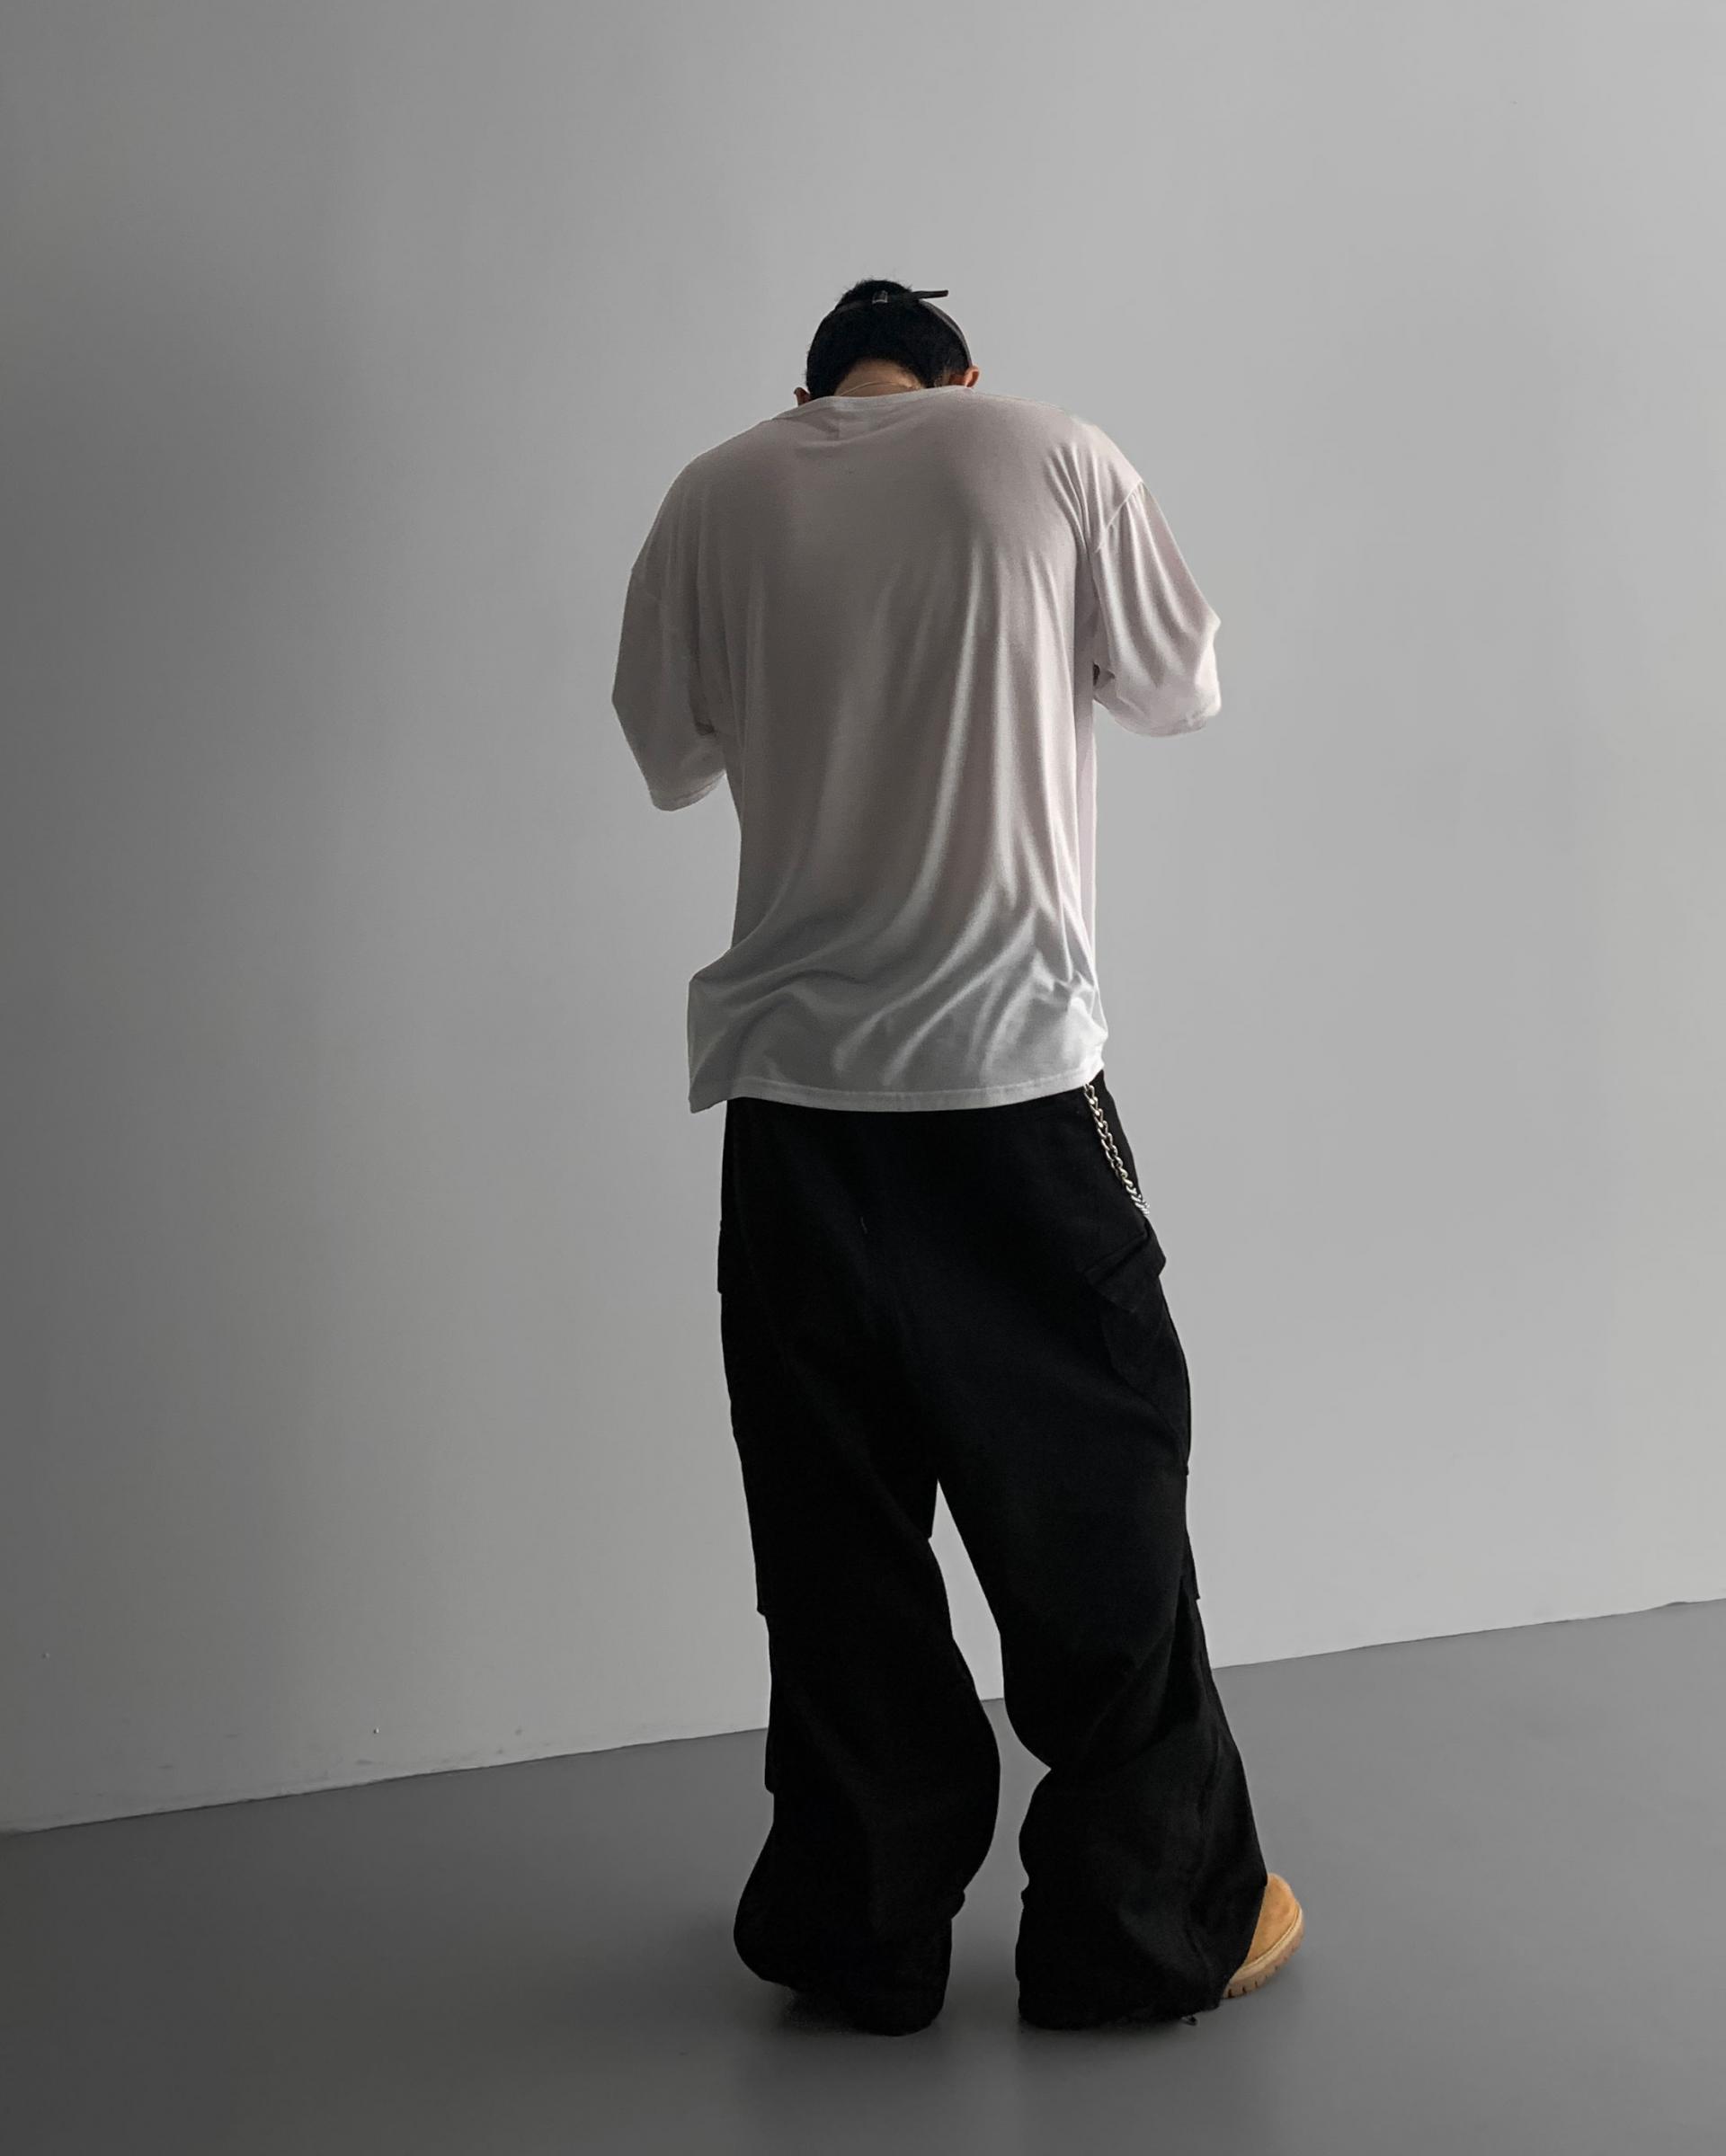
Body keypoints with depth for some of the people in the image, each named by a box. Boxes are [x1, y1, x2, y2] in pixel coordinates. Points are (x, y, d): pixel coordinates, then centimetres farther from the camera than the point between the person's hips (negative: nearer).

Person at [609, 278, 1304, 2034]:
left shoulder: (717, 494, 6)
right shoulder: (1049, 453, 1)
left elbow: (667, 758, 15)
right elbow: (1182, 692, 10)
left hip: (793, 1079, 2)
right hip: (1011, 1058, -2)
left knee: (833, 1520, 10)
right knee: (1094, 1492, 9)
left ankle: (860, 1929, 20)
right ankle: (1152, 1918, 19)